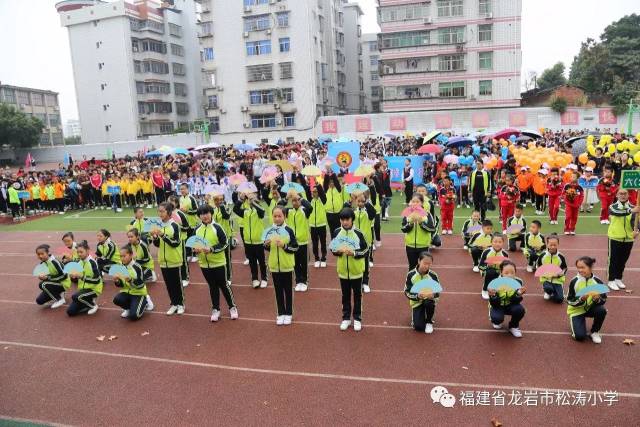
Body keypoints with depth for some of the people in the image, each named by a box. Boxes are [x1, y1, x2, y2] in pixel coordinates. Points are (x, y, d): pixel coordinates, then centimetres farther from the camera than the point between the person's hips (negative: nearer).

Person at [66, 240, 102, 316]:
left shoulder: (92, 262, -17)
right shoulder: (79, 262, 4)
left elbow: (97, 280, -23)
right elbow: (78, 278, 13)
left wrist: (82, 276, -27)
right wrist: (73, 276, -10)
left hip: (93, 289, -7)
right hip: (82, 289, 7)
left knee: (75, 296, -31)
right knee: (70, 311, -3)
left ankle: (93, 304, -6)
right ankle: (89, 302, 17)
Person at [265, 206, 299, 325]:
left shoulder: (289, 230, -10)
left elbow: (295, 248, -10)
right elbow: (267, 248, 9)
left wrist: (284, 246, -24)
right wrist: (266, 244, -13)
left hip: (287, 265, -3)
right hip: (274, 265, 3)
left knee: (288, 290, 9)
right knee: (278, 290, 12)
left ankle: (288, 313, 21)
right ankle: (280, 313, 23)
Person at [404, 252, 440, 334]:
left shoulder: (433, 275, -13)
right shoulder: (411, 274, -14)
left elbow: (438, 292, -8)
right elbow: (407, 292, -12)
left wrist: (433, 295, -32)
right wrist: (418, 296, -32)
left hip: (429, 300, 0)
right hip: (417, 302, 0)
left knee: (429, 302, -37)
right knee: (418, 326, -18)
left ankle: (429, 322, -6)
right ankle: (419, 316, 20)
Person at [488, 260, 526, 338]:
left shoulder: (518, 282, -20)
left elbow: (516, 301, -20)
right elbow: (494, 304, -23)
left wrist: (520, 294, -40)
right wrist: (492, 296, -45)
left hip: (511, 306, 2)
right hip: (498, 306, -2)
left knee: (520, 309, -30)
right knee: (497, 318, -32)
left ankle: (514, 326, 3)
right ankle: (496, 322, 11)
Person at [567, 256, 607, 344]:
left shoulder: (597, 281, -12)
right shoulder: (574, 281, -16)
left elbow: (604, 299, -7)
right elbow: (570, 301, -14)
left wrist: (597, 299, -29)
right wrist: (581, 299, -32)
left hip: (590, 307, 3)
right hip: (577, 310, -3)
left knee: (602, 310, -32)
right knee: (580, 336, -20)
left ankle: (594, 332, -4)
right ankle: (577, 324, 18)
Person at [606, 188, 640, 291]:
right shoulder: (613, 207, -6)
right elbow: (617, 213, -29)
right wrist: (631, 211, -47)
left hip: (628, 238, 3)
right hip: (615, 238, -3)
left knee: (623, 260, 13)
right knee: (613, 260, 1)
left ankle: (618, 279, 27)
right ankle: (611, 280, 9)